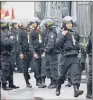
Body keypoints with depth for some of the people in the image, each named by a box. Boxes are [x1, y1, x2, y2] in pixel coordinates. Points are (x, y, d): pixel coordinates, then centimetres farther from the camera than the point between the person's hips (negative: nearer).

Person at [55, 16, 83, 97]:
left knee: (76, 72, -12)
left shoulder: (75, 34, 16)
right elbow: (57, 44, -12)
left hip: (75, 56, 3)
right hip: (66, 56, -3)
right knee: (62, 73, 7)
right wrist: (63, 35, -16)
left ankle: (76, 90, -21)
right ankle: (58, 88, 30)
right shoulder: (63, 34, 1)